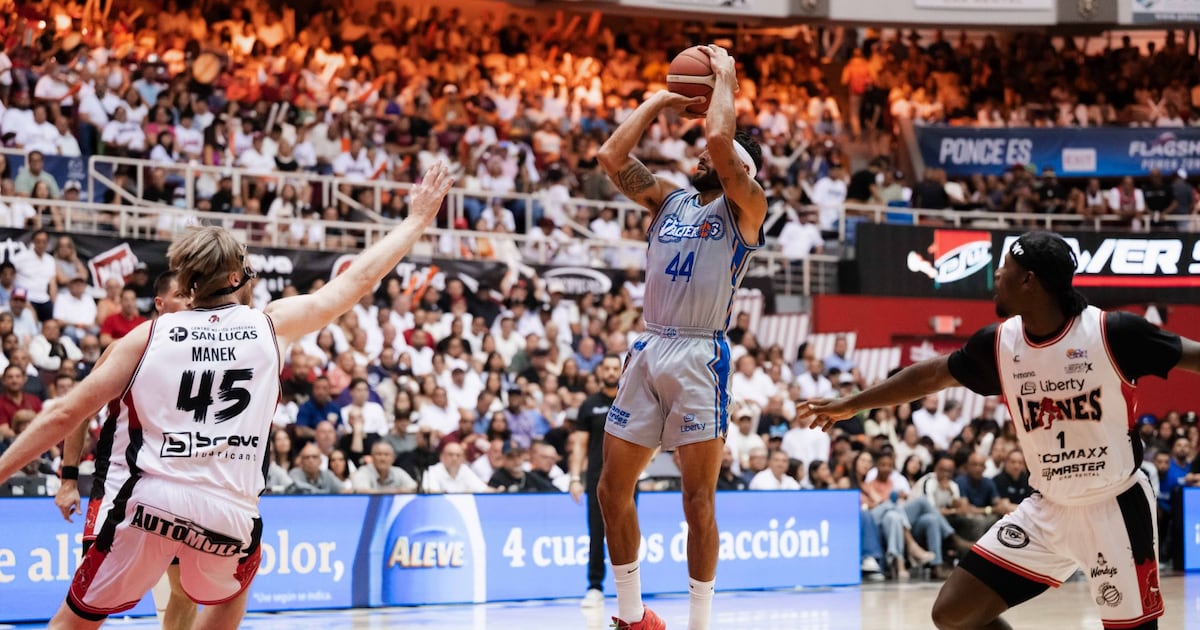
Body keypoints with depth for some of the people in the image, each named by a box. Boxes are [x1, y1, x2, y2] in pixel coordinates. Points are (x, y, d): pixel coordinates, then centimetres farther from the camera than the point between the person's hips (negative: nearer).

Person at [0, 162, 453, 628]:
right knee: (232, 591, 34)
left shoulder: (149, 336, 5)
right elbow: (357, 280, 17)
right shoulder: (271, 325, 6)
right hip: (230, 516, 1)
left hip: (150, 503, -1)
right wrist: (418, 219, 28)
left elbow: (63, 414, 2)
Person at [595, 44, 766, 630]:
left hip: (700, 356, -6)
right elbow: (612, 156, 7)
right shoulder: (668, 200, 17)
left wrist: (726, 79, -3)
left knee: (698, 501, -6)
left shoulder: (745, 207, 0)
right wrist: (659, 101, 11)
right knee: (612, 489, 8)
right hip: (648, 351, 6)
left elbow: (722, 142, -17)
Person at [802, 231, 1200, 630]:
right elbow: (929, 375, 13)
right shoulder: (997, 345, -2)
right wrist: (850, 405, 22)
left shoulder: (1114, 333, -17)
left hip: (1116, 508, -5)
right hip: (1047, 511, 5)